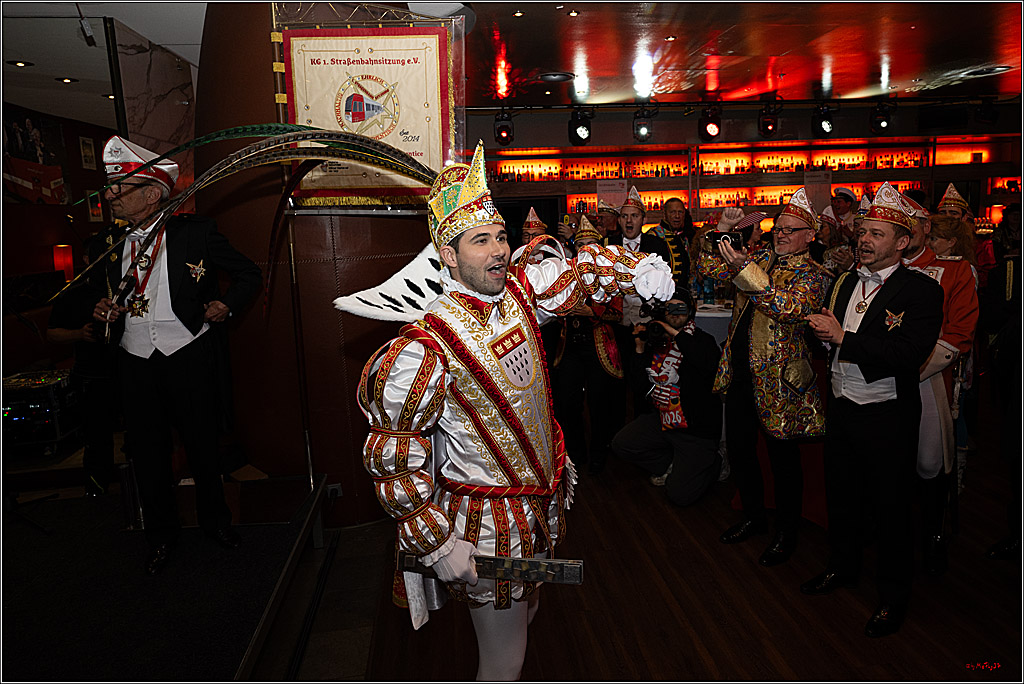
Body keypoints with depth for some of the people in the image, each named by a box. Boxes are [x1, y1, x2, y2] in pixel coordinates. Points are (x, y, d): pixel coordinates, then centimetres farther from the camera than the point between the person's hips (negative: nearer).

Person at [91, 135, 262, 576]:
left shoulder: (194, 232, -4)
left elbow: (250, 275, 3)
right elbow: (106, 297, 22)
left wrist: (226, 303, -12)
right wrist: (102, 311, 0)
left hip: (189, 359, -4)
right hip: (135, 363, 4)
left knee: (202, 445, 9)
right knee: (147, 453, 12)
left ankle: (214, 519, 33)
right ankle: (161, 534, 32)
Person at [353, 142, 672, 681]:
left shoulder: (520, 289, -7)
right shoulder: (422, 351, -27)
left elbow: (580, 271, 7)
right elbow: (393, 460, -21)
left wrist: (636, 269, -14)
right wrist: (439, 547, -18)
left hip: (541, 494, 8)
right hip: (485, 522, -7)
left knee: (524, 609, 31)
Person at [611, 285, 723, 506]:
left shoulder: (702, 340, -10)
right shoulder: (656, 342, 4)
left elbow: (710, 364, -36)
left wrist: (675, 333, -28)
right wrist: (640, 348, -6)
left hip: (696, 429, -6)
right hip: (661, 419, 6)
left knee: (679, 495, -10)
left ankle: (712, 464, 21)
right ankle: (669, 465, 14)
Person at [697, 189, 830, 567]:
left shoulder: (812, 274, -7)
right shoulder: (759, 257, 10)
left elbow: (791, 308, -26)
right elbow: (709, 268, 7)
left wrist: (746, 268, -32)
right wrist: (723, 231, -8)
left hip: (777, 377, -6)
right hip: (740, 372, 6)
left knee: (783, 457, 7)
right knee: (738, 448, 15)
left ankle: (786, 532, 26)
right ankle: (754, 517, 36)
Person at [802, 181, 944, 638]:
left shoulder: (921, 290, -13)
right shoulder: (844, 283, 8)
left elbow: (909, 355, -26)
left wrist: (843, 337, -23)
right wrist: (823, 332, -9)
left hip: (887, 417, -6)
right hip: (841, 408, 6)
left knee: (891, 505, 9)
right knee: (842, 494, 20)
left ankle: (894, 594, 28)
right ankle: (844, 566, 42)